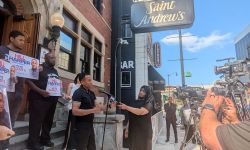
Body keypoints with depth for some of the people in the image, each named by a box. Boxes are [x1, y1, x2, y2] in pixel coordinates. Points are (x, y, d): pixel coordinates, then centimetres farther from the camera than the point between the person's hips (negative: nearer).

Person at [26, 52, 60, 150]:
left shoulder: (55, 71, 16)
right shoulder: (40, 68, -7)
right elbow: (29, 80, -14)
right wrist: (40, 91, -23)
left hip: (52, 99, 7)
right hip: (39, 99, -7)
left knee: (48, 120, 14)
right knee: (36, 120, -1)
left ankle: (45, 139, 28)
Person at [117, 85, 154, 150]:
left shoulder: (148, 104, -8)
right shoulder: (135, 102, 11)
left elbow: (140, 112, -26)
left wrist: (126, 107, -28)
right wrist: (127, 128, 12)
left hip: (144, 132, -5)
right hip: (133, 131, 6)